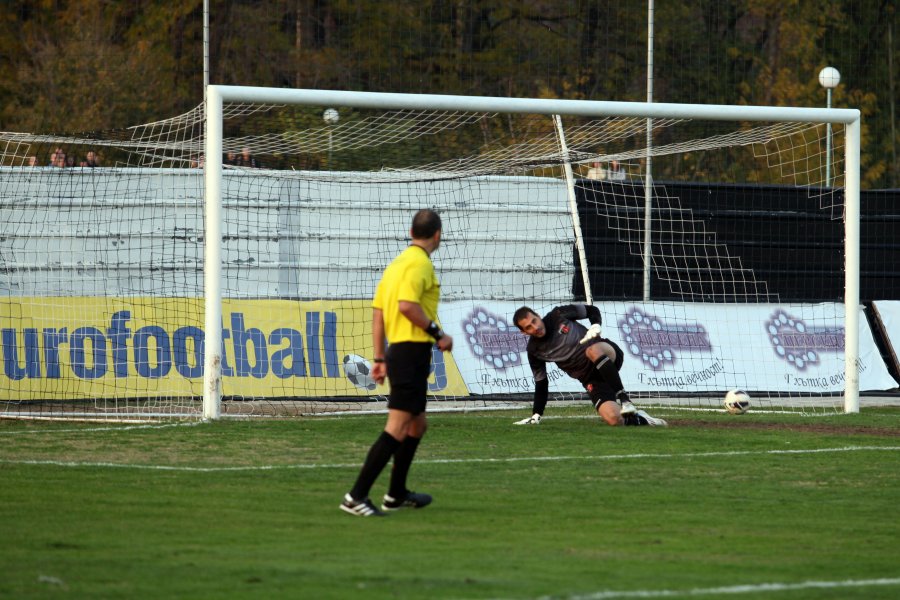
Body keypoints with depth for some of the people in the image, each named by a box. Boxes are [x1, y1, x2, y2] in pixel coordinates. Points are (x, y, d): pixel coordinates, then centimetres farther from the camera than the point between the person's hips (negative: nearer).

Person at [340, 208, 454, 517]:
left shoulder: (396, 263, 17)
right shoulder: (420, 263, -11)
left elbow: (378, 311, 17)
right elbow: (407, 305, -24)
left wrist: (379, 358, 19)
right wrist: (438, 334, -15)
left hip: (396, 350, 10)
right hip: (413, 350, -10)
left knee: (417, 425, 23)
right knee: (397, 428, -12)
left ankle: (397, 494, 30)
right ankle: (356, 497, -18)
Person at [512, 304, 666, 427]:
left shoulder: (559, 316, -5)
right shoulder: (534, 350, 0)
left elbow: (592, 310, 8)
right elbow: (541, 384, 9)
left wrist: (595, 326, -12)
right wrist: (536, 416, 4)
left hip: (609, 354, -1)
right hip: (591, 379, 1)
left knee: (593, 350, -41)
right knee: (613, 419, -25)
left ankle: (623, 398, -29)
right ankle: (639, 419, 7)